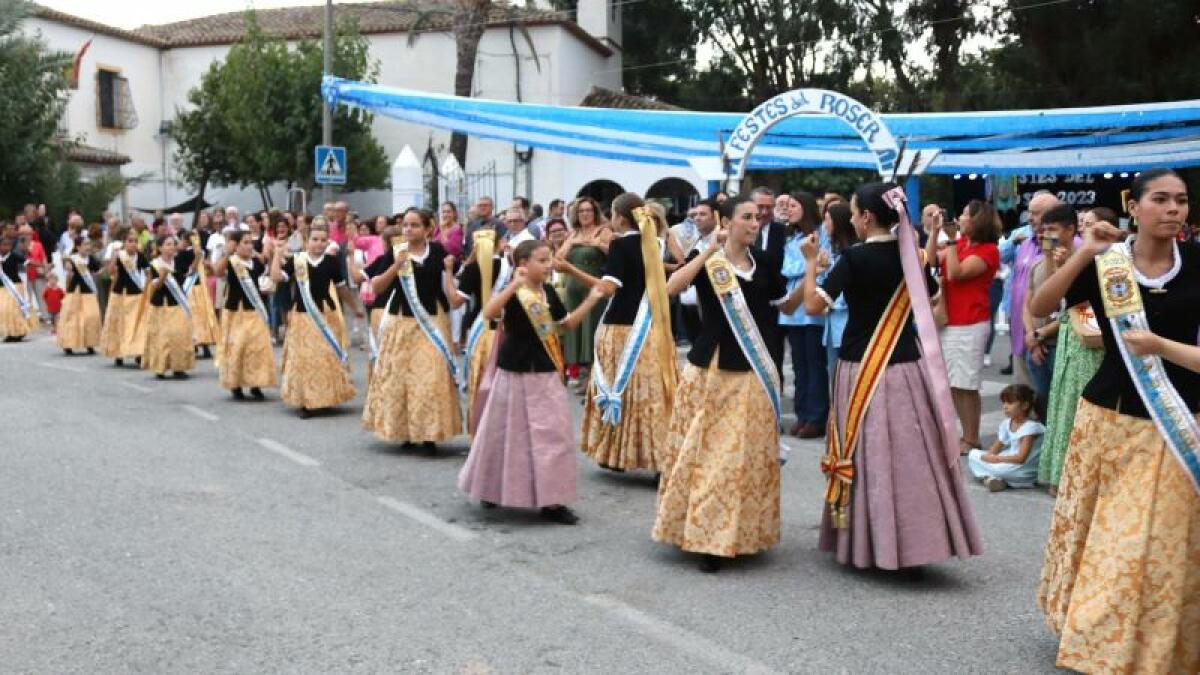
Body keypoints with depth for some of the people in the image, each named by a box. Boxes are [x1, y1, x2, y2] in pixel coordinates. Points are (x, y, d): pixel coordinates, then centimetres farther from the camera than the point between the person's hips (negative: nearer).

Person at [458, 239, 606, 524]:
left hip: (546, 374, 5)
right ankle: (493, 490, 27)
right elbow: (488, 313, -31)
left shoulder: (548, 292, 6)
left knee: (553, 434, 3)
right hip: (515, 373, -5)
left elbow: (567, 322, 17)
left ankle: (550, 500, 13)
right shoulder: (511, 292, -12)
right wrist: (514, 285, -36)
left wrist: (591, 300, 8)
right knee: (507, 434, 7)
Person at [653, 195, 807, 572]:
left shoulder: (763, 262, 7)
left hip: (753, 372, 3)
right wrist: (710, 251, -22)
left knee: (743, 453, 6)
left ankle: (733, 535, 18)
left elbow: (788, 306, 15)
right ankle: (701, 531, 12)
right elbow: (672, 288, -22)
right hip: (710, 368, -3)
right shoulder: (705, 258, -4)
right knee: (704, 451, 2)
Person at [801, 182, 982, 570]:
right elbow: (932, 296, 22)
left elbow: (814, 305, -16)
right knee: (909, 454, 9)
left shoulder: (855, 257, -12)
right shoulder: (910, 254, 4)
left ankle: (867, 542, 13)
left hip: (863, 369, -5)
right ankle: (912, 538, 17)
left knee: (868, 456, 4)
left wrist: (811, 261, -4)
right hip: (906, 366, 5)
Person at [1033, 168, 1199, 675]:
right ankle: (1093, 627, 33)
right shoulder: (1104, 264, -5)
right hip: (1111, 416, 0)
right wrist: (1084, 254, -21)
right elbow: (1038, 308, -14)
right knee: (1099, 533, 11)